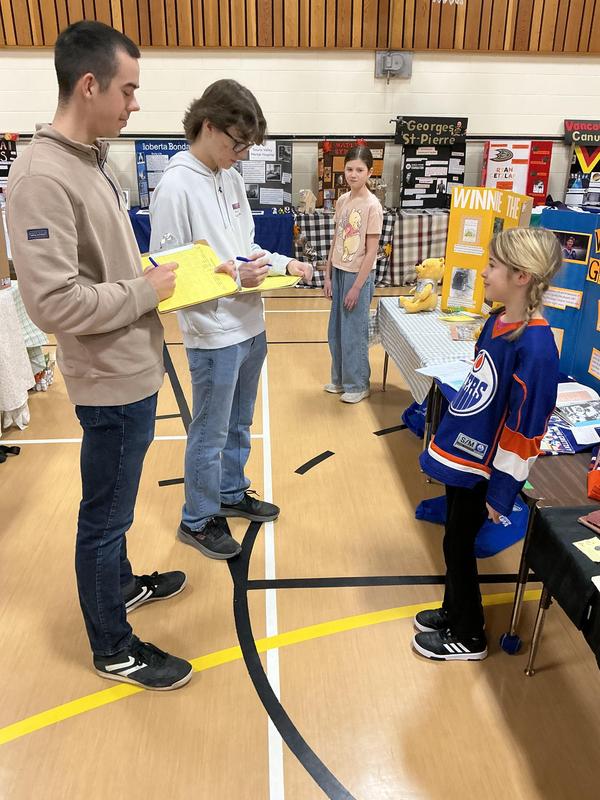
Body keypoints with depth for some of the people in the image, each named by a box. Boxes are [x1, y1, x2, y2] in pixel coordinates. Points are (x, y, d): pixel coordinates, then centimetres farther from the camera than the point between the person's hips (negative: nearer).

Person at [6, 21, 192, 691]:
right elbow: (54, 302, -26)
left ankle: (121, 584, 48)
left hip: (133, 369, 9)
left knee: (114, 505, 25)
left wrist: (155, 268, 3)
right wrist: (147, 290, -17)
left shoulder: (91, 161, 9)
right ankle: (113, 649, 28)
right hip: (112, 380, -9)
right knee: (104, 516, 8)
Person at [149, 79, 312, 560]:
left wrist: (284, 264, 1)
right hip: (214, 335, -8)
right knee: (210, 434, 7)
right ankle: (198, 520, 27)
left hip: (251, 326, 8)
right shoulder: (176, 186, -16)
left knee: (239, 424, 22)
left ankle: (232, 494, 42)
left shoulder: (231, 177, 8)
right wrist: (231, 275, -24)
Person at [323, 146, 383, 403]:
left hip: (358, 275, -7)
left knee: (354, 333, 3)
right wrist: (328, 276, 8)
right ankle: (340, 378, 30)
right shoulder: (342, 201, 5)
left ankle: (358, 385, 18)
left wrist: (357, 287, -15)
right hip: (338, 273, 7)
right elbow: (335, 241, 10)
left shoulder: (372, 206, -14)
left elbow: (371, 252, -14)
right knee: (336, 331, 14)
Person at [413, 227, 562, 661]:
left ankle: (468, 637, 30)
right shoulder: (498, 321, 1)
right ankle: (454, 610, 42)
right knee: (456, 538, 20)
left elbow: (525, 425, -21)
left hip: (482, 465, -7)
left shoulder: (534, 345, -25)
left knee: (458, 544, 8)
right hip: (460, 451, 7)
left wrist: (502, 491, -15)